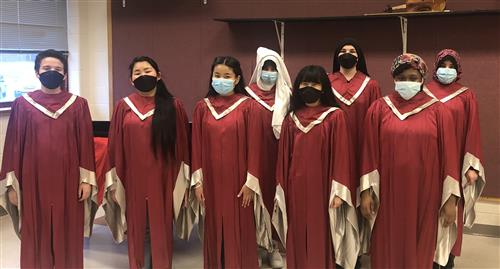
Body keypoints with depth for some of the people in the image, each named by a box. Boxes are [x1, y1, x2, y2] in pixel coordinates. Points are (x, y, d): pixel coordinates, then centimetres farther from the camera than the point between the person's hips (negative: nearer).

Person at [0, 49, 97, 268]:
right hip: (34, 180, 0)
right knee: (36, 237, 7)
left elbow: (86, 143, 2)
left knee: (68, 237, 8)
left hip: (68, 180, 0)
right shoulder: (22, 104, 1)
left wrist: (87, 179, -3)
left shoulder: (78, 105, 2)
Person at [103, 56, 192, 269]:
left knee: (161, 231, 6)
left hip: (162, 180, -1)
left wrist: (184, 182, -3)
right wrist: (113, 182, 1)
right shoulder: (123, 106, 3)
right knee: (137, 231, 9)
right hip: (133, 180, 1)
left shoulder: (173, 106, -1)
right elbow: (114, 146, 4)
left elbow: (183, 144, 0)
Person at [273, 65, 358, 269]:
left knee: (321, 240, 3)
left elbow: (341, 154, -7)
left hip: (322, 187, -3)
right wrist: (281, 191, 7)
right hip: (296, 188, 3)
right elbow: (284, 156, 9)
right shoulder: (291, 119, 8)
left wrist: (338, 191, -12)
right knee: (298, 240, 10)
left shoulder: (335, 116, -3)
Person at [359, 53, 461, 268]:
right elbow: (369, 152, 1)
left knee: (420, 250, 11)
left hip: (424, 193, 0)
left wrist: (451, 197, -3)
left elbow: (448, 155, 0)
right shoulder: (379, 109, 2)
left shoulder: (437, 111, 1)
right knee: (387, 250, 9)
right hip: (388, 193, 0)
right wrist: (366, 191, -3)